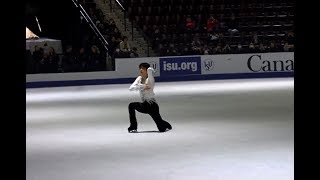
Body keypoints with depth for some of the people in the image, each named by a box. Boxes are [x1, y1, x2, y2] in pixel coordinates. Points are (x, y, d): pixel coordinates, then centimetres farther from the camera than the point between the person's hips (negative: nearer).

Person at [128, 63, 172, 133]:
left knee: (162, 128, -9)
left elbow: (150, 69, -33)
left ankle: (167, 126, 30)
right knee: (131, 105, -22)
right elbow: (131, 88, -8)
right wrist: (142, 86, -19)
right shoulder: (139, 78, 6)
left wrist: (149, 70, -9)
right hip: (144, 105, 6)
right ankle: (133, 127, -12)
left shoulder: (150, 79, -12)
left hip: (152, 105, -6)